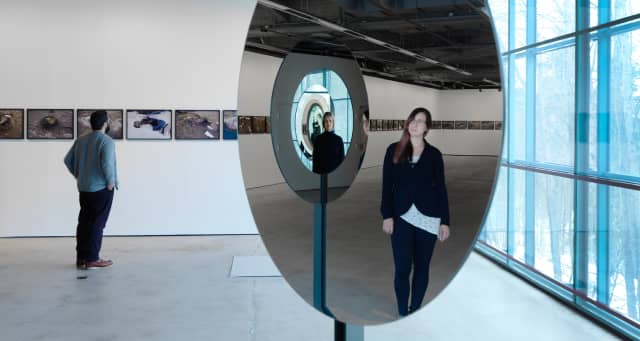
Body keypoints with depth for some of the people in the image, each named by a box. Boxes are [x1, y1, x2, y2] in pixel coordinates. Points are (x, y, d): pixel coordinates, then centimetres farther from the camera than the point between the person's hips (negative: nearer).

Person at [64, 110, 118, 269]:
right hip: (101, 188, -7)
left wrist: (78, 176, 17)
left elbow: (68, 160, 11)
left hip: (84, 188, 7)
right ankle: (92, 259, -1)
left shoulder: (81, 140, 9)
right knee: (97, 223, -2)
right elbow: (107, 163, -25)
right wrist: (111, 182, -13)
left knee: (84, 222, 11)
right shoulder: (106, 141, -13)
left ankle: (81, 258, 14)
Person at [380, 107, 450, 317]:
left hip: (428, 218, 1)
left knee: (422, 267, 7)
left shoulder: (434, 154, 4)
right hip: (402, 217, 0)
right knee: (402, 268, -4)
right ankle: (403, 314, 7)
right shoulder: (394, 150, 4)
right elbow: (387, 185, 3)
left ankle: (415, 311, 19)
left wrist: (445, 221, 0)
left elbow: (441, 189, 4)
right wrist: (387, 215, -5)